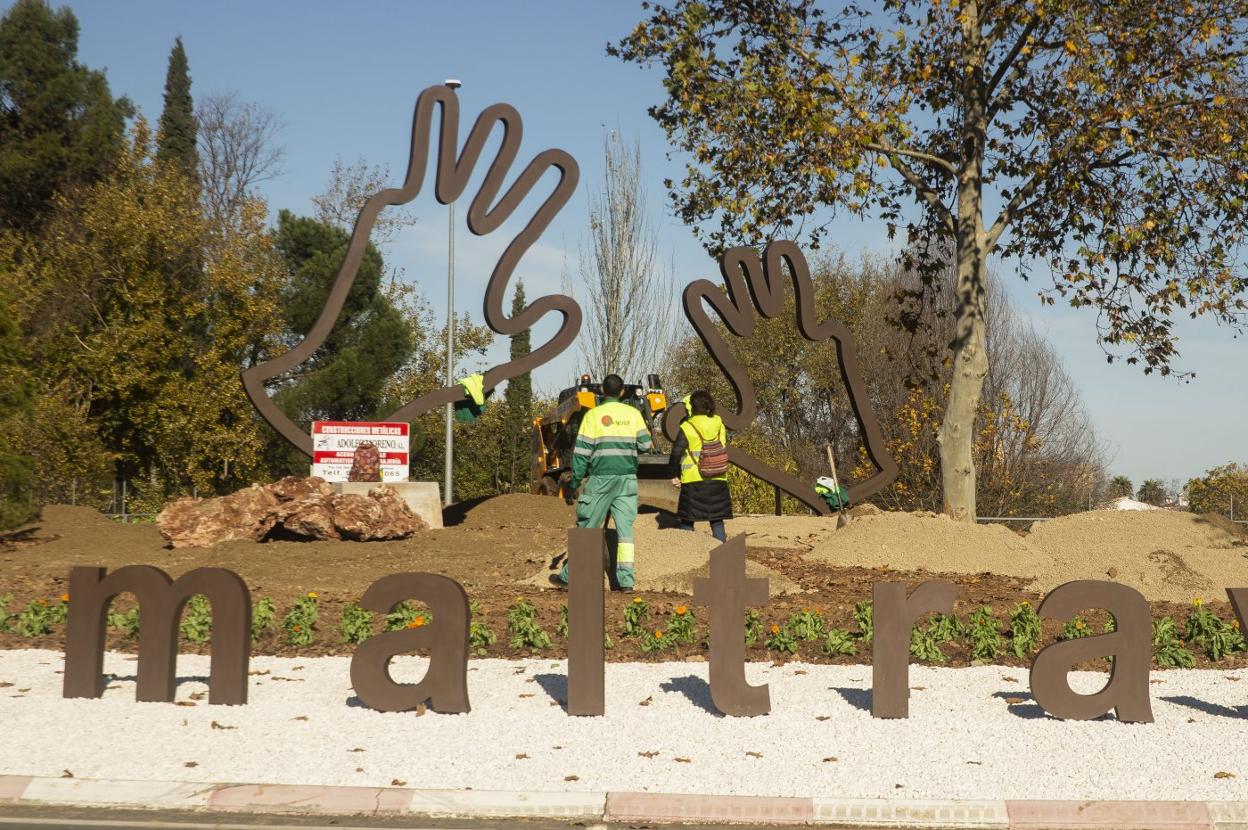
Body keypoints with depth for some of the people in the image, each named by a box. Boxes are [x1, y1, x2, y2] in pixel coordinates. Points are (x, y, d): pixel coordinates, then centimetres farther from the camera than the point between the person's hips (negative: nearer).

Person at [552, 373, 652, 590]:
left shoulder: (594, 415, -2)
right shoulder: (633, 414, 5)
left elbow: (581, 451, -4)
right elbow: (645, 445, 6)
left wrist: (576, 481, 2)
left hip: (601, 477, -2)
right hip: (627, 477, 2)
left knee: (586, 526, 5)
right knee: (625, 527, 3)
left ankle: (570, 575, 11)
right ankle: (626, 578, -5)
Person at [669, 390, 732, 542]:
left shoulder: (687, 427, -9)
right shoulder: (718, 423, 3)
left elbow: (677, 453, -11)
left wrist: (675, 475, -1)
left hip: (693, 480, -4)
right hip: (717, 480, 4)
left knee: (687, 520, 6)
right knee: (717, 520, 11)